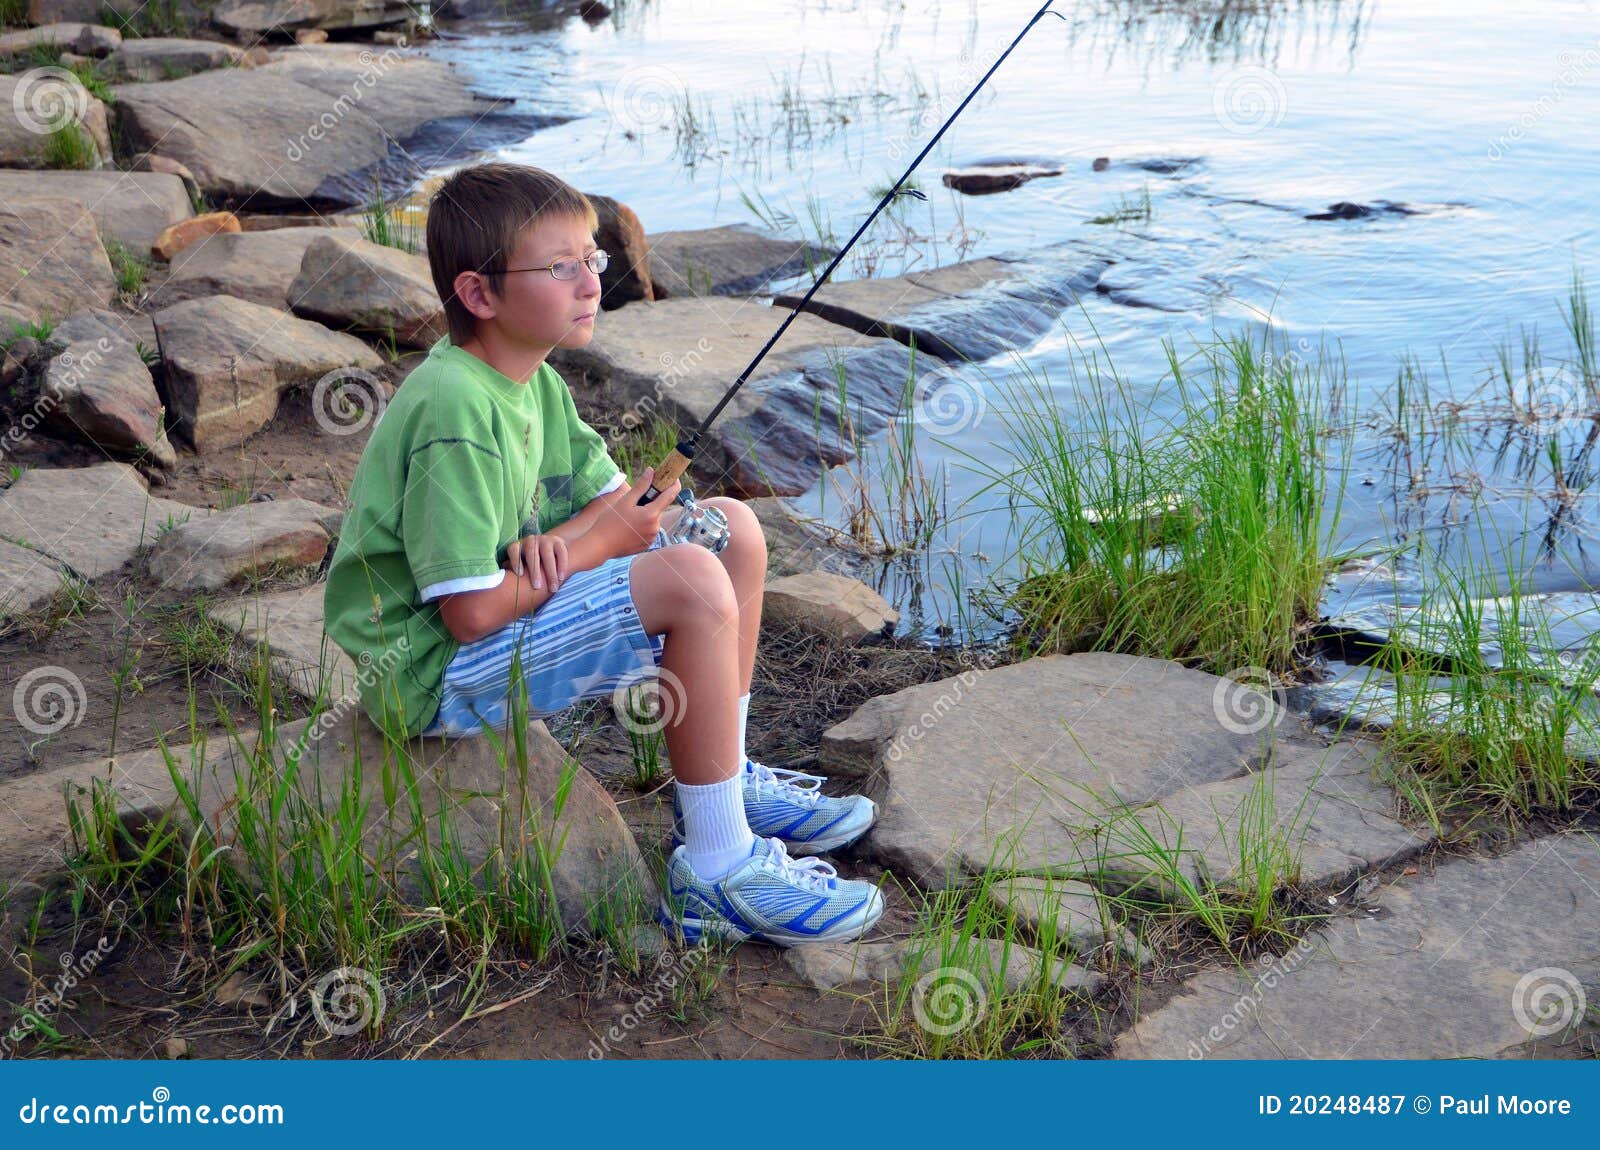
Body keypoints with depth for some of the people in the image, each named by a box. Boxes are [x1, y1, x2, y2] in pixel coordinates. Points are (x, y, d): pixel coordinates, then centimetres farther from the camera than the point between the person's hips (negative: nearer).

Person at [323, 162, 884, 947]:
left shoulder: (531, 379, 5)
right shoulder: (457, 412, -25)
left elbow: (612, 495, 9)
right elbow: (471, 612, -27)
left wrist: (554, 542, -14)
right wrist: (592, 546, -15)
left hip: (508, 608, 10)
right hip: (433, 673, -10)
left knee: (731, 526, 6)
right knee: (693, 585, -28)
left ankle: (725, 783, 16)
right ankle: (718, 870, -16)